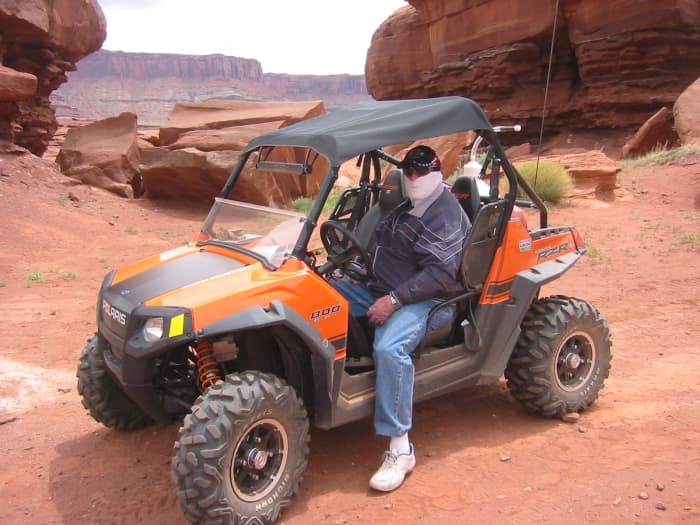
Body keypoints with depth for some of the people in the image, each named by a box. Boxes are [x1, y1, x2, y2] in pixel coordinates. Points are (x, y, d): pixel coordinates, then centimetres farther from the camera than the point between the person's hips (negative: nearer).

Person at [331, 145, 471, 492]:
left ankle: (400, 449, -30)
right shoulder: (402, 206, 18)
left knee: (389, 347, -37)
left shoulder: (445, 214, -10)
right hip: (382, 291, 9)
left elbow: (439, 274, -21)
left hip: (428, 302, -9)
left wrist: (394, 300, -27)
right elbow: (374, 243, 26)